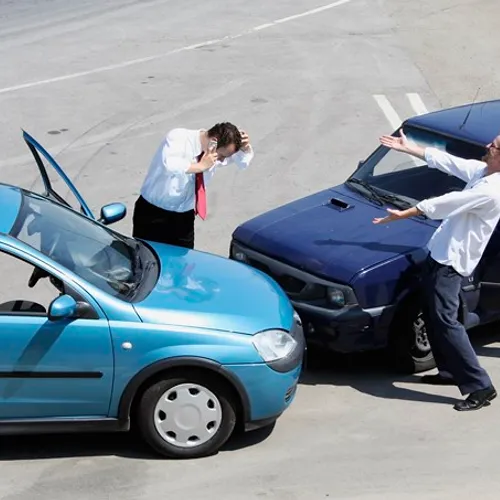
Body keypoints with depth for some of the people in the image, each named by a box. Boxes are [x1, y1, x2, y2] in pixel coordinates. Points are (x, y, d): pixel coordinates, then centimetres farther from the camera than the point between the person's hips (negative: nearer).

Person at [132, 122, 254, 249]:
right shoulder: (178, 137, -22)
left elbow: (244, 161, 11)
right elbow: (169, 165, -42)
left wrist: (245, 147, -11)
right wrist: (200, 166, -34)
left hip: (184, 217, 5)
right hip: (153, 213, -5)